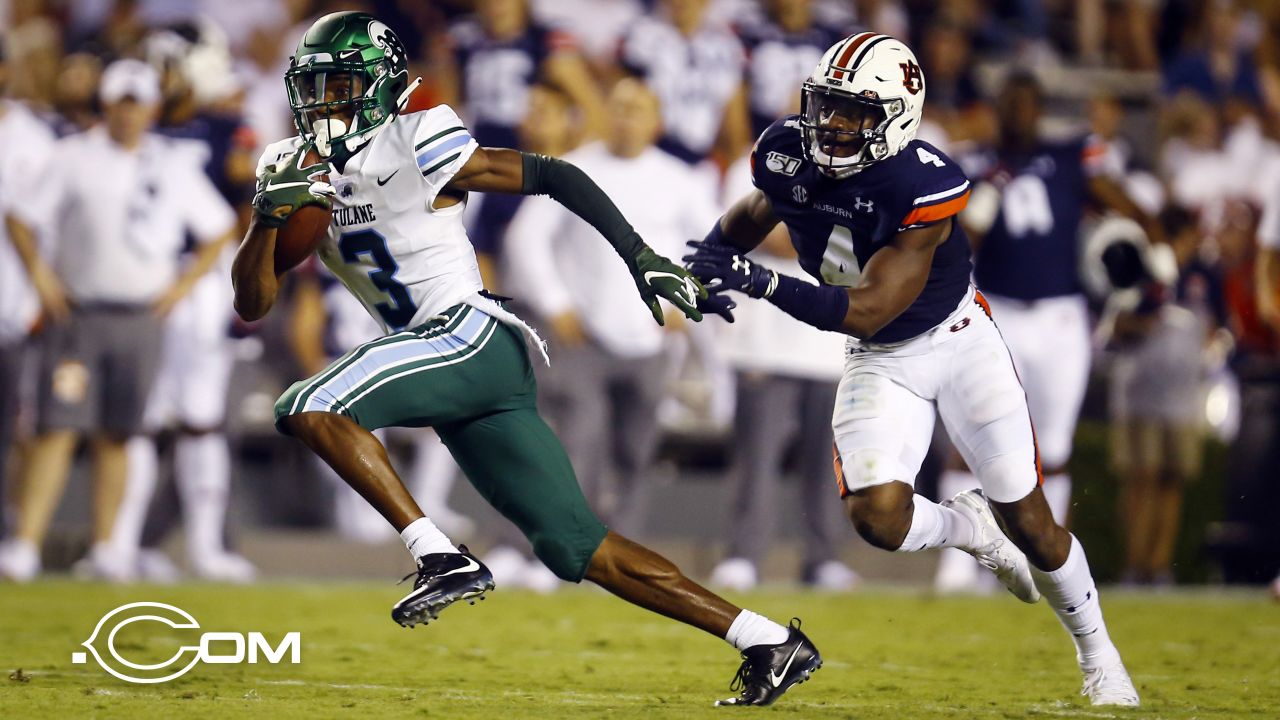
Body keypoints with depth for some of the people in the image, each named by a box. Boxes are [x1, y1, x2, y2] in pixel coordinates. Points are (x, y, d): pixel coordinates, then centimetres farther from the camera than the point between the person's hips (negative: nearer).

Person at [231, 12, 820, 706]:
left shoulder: (415, 145, -7)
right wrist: (268, 215, -7)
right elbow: (252, 303, 11)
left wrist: (640, 257, -10)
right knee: (578, 549, 4)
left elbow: (553, 176, -6)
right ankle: (768, 641, 8)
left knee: (309, 408, -21)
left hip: (472, 337, -8)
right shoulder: (294, 168, 14)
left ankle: (443, 560, -20)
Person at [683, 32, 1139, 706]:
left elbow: (866, 312, -32)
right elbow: (752, 215, 10)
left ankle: (1096, 652, 25)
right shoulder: (788, 155, -15)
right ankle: (967, 527, 16)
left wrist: (764, 283, -39)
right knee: (876, 516, -19)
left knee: (1027, 522, 0)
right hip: (880, 365, 4)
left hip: (957, 342, -4)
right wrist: (710, 260, -10)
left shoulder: (922, 188, -30)